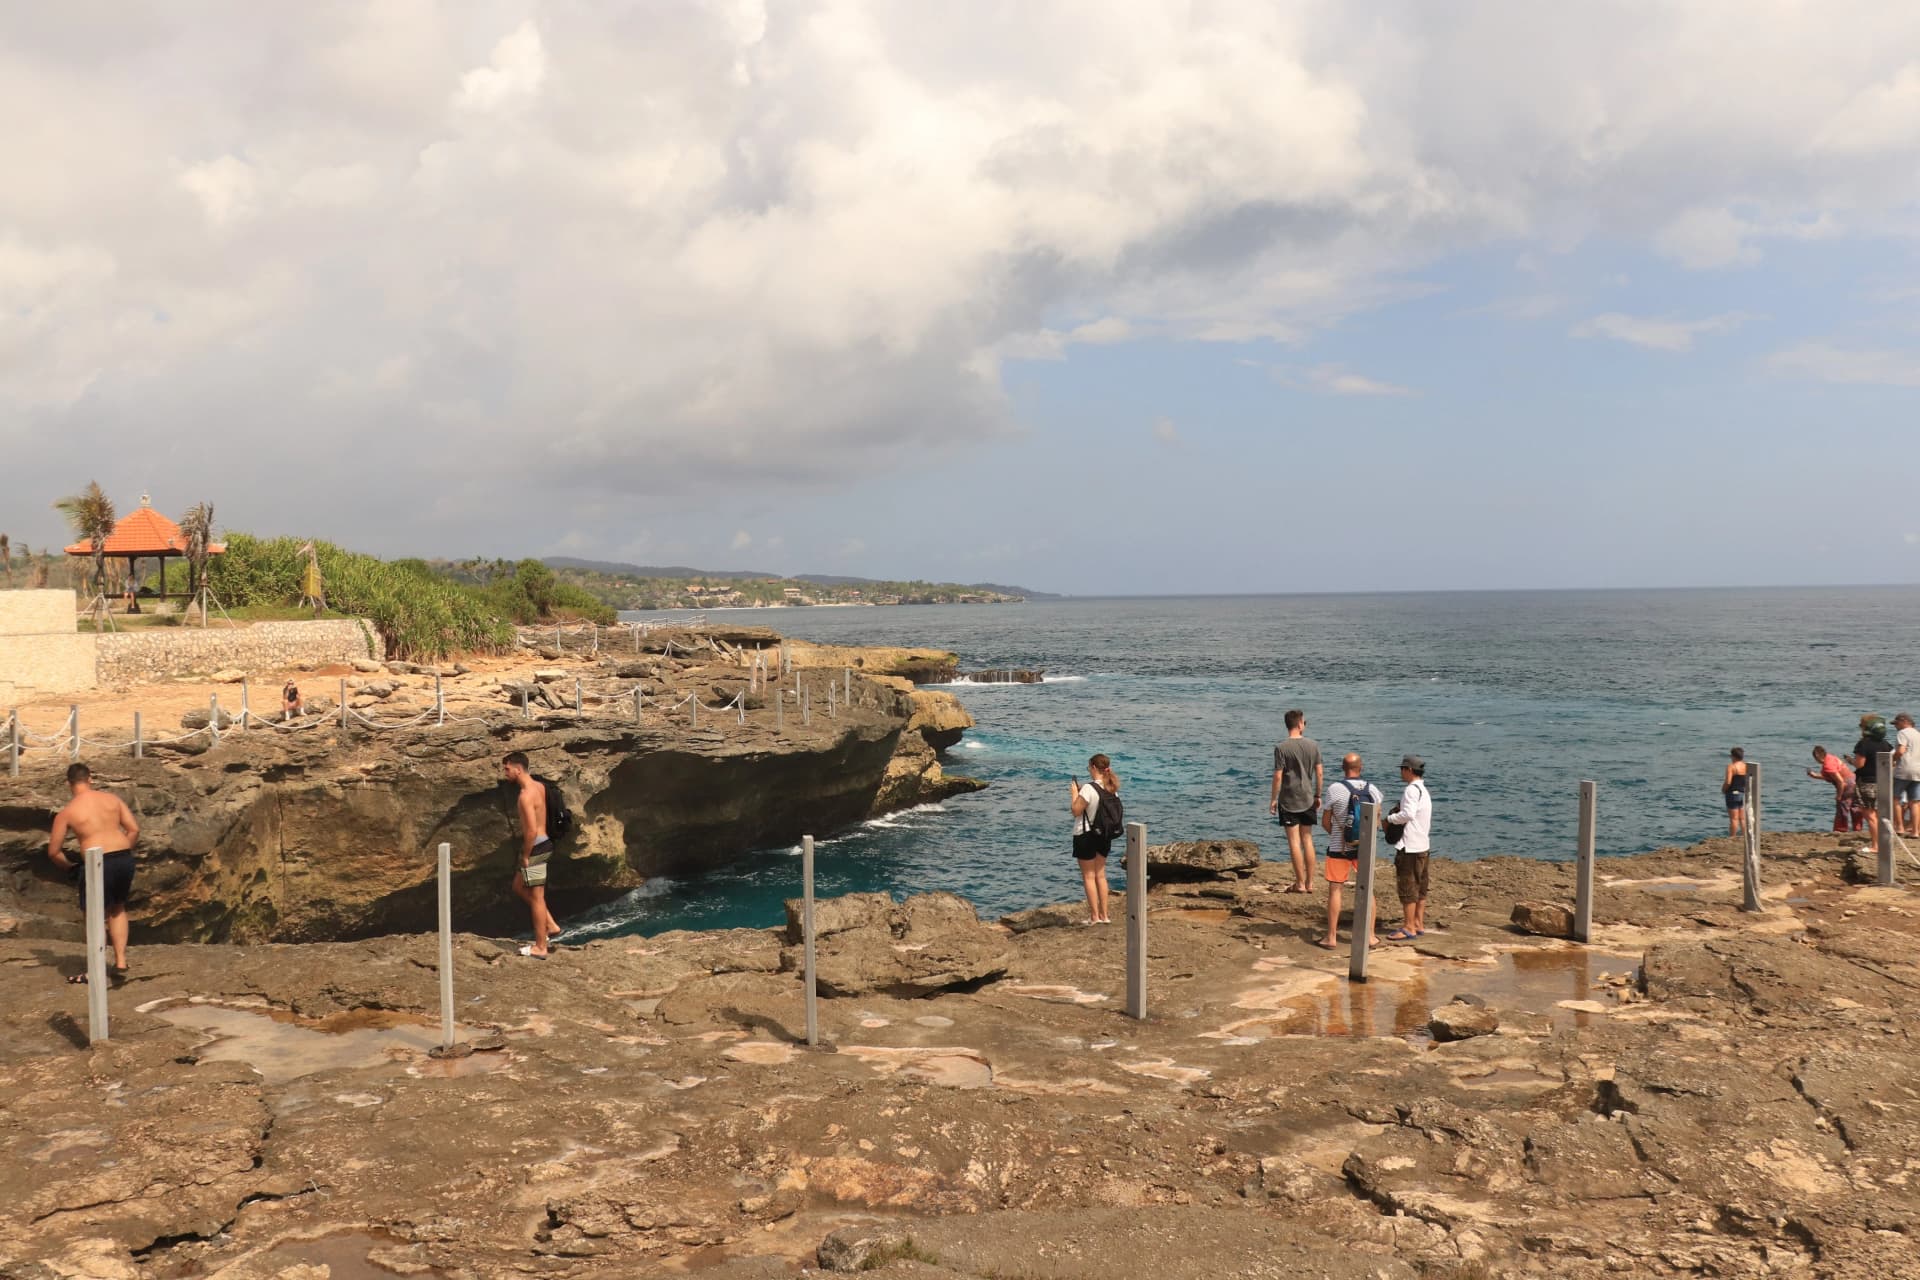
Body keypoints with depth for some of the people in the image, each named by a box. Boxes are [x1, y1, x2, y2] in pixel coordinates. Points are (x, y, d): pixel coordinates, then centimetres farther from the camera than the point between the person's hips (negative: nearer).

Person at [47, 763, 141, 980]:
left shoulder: (66, 813, 1)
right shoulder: (112, 799, 9)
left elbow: (53, 851, 6)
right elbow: (134, 829, 9)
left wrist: (68, 867, 25)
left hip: (98, 863, -4)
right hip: (125, 858, 4)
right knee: (118, 909, 24)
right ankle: (121, 962, 22)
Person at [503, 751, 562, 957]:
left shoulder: (526, 795, -23)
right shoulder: (538, 785, 6)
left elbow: (532, 831, -25)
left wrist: (525, 856, -17)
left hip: (535, 848, -10)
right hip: (542, 844, 10)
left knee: (536, 897, 0)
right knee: (519, 887, 24)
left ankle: (540, 948, 9)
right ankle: (551, 926, 23)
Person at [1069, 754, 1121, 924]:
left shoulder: (1089, 788, -22)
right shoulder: (1112, 789, 1)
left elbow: (1076, 811, -19)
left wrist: (1075, 792, -6)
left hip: (1086, 835, -7)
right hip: (1104, 835, 7)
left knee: (1088, 876, 4)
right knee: (1100, 875, 16)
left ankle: (1095, 916, 6)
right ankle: (1104, 915, 19)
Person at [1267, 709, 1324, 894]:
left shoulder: (1282, 748, -12)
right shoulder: (1313, 745, -1)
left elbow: (1278, 776, -13)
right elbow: (1320, 773, 3)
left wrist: (1273, 799, -4)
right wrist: (1318, 796, 14)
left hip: (1288, 801, -4)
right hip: (1307, 799, 4)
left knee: (1294, 841, 0)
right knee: (1307, 840, 12)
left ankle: (1300, 884, 3)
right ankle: (1309, 883, 15)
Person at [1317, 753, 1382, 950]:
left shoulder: (1335, 789, -13)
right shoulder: (1371, 789, -3)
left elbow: (1325, 822, -6)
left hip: (1339, 847, -3)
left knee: (1334, 890, 6)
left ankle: (1331, 938, 7)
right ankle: (1370, 936, 19)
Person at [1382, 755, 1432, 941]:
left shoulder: (1412, 789, -16)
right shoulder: (1423, 790, 16)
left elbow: (1408, 814, -27)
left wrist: (1389, 818, -13)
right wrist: (1400, 809, 7)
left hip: (1410, 847, -10)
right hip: (1423, 845, 10)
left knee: (1407, 887, -5)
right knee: (1420, 887, 14)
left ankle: (1409, 928, -2)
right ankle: (1418, 924, 21)